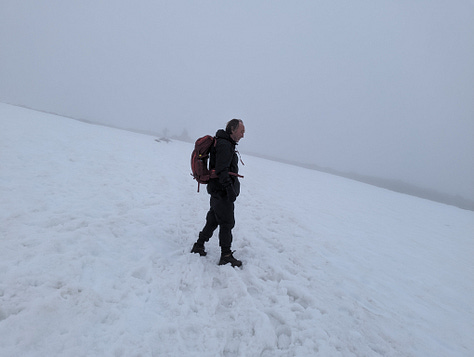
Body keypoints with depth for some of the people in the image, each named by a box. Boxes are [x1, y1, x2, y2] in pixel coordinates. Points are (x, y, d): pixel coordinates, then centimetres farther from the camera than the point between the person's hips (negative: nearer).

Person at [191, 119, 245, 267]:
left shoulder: (226, 144, 18)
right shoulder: (225, 145, -16)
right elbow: (221, 170, -24)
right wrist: (230, 189, -27)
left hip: (218, 192, 10)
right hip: (222, 192, -10)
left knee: (213, 220, 17)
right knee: (227, 223, -3)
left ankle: (198, 246, 28)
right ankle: (226, 256, 7)